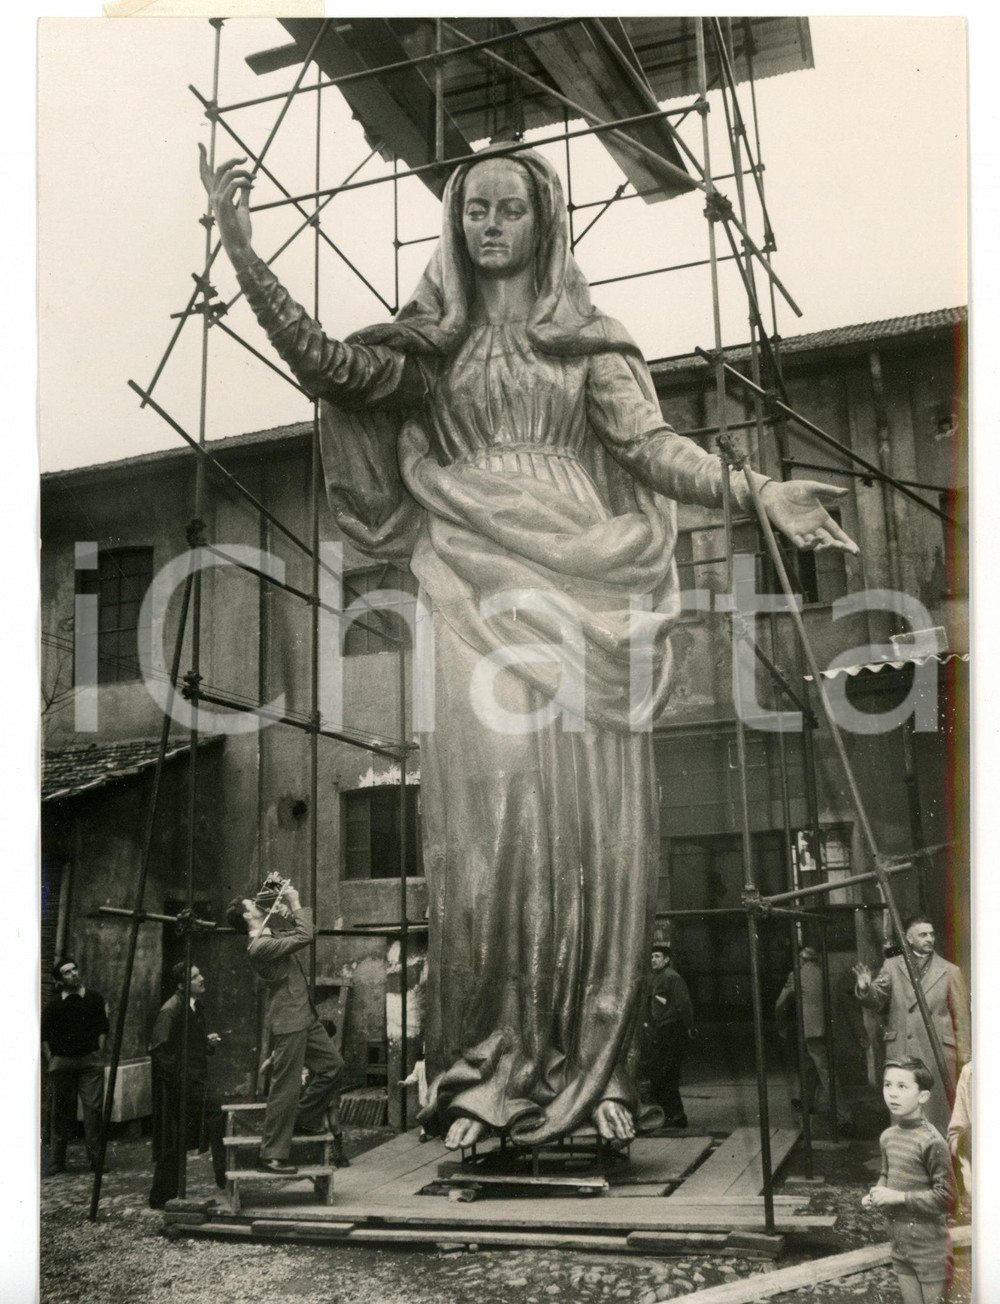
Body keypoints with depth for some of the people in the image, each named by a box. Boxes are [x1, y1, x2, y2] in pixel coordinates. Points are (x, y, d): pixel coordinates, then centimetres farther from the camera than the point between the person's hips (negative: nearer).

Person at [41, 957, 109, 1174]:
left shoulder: (95, 999, 3)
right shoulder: (54, 1004, 1)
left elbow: (102, 1030, 7)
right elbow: (44, 1036, 7)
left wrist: (99, 1056, 0)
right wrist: (50, 1062, 0)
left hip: (90, 1059, 0)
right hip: (61, 1061, 0)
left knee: (93, 1107, -6)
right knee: (61, 1110, 5)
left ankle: (95, 1157, -1)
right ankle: (58, 1160, 15)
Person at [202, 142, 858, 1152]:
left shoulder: (588, 339, 18)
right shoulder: (429, 340, 18)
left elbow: (650, 442, 7)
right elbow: (326, 365, 4)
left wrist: (761, 493, -5)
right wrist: (241, 251, -3)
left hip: (579, 589, 1)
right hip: (474, 594, 0)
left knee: (590, 819, -7)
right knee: (487, 811, -10)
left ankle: (589, 1076, 1)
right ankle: (483, 1076, -4)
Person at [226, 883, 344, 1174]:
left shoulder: (271, 937, 12)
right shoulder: (259, 946, -19)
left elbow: (301, 932, 24)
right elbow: (305, 937, -22)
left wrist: (293, 907, 11)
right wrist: (296, 904, -11)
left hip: (303, 1017, 10)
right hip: (288, 1022, -10)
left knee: (332, 1065, 15)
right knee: (286, 1088, -5)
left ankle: (304, 1118, 29)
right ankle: (272, 1155, 3)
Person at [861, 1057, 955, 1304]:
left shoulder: (930, 1141, -19)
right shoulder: (888, 1137, 3)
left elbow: (946, 1197, -19)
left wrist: (899, 1197, -20)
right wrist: (876, 1195, 0)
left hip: (929, 1249, -7)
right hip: (900, 1244, 7)